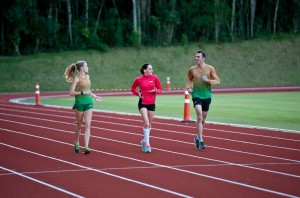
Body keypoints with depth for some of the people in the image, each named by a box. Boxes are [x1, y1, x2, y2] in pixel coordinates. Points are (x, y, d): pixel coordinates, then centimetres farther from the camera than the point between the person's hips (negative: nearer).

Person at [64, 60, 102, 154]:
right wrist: (82, 92, -21)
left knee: (87, 125, -7)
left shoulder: (87, 76, 10)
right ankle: (76, 143, 31)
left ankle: (86, 147, -12)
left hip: (89, 103, 5)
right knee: (79, 125, 9)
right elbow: (71, 92, -13)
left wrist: (95, 96, 20)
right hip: (80, 103, -5)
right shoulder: (77, 78, -9)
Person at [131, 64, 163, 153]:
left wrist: (155, 91, -14)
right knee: (146, 123, -15)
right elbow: (133, 89, 10)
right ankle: (147, 144, -8)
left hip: (151, 103, 3)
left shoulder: (154, 78, 0)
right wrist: (138, 93, -8)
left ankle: (144, 141, 33)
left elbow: (160, 89, 7)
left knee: (149, 124, 12)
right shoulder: (139, 79, -5)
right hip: (142, 103, -3)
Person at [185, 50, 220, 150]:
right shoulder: (192, 69, 2)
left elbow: (218, 81, -1)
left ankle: (198, 137, 32)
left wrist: (208, 80, -17)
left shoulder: (210, 68, -1)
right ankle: (200, 140, -20)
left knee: (203, 118, 11)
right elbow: (189, 80, 18)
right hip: (196, 95, -1)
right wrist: (188, 87, -1)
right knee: (199, 115, -19)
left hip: (207, 96, 1)